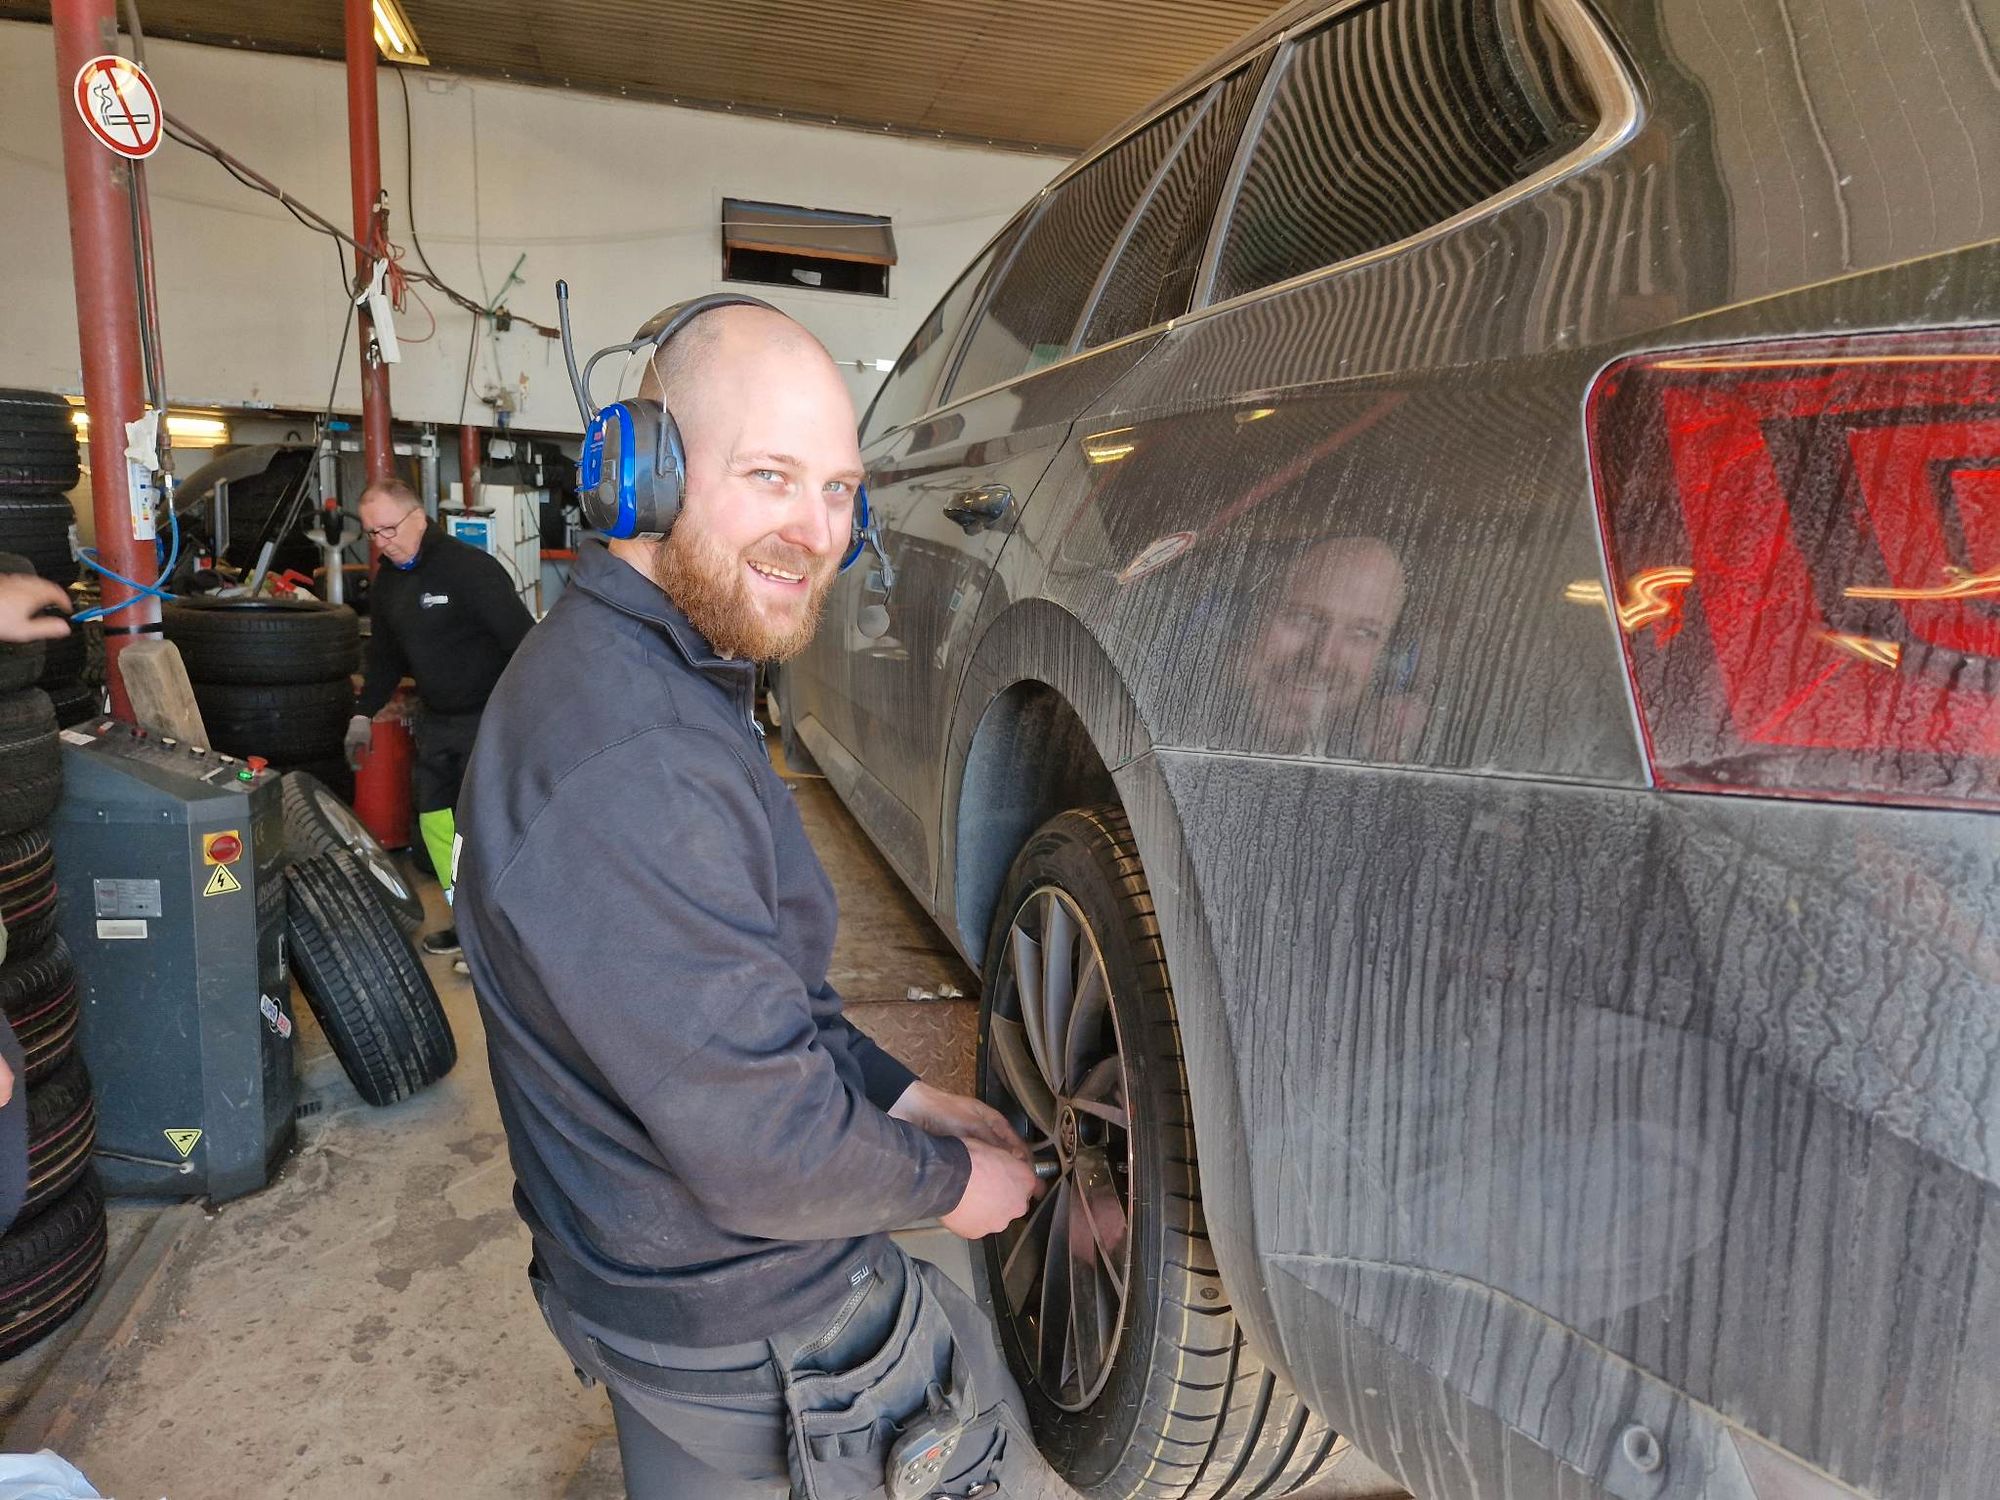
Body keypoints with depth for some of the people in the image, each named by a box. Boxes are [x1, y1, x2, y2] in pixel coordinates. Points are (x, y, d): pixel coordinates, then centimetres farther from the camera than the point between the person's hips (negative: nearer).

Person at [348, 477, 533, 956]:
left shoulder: (470, 568, -18)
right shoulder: (388, 579, 9)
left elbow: (521, 638, -22)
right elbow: (385, 655, 21)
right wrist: (364, 713, 17)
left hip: (488, 719, -8)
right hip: (435, 720, 8)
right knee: (435, 821, 11)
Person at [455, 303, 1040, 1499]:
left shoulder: (642, 674, 1)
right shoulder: (629, 770, -34)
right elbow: (770, 1154, -28)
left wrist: (905, 1099, 4)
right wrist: (949, 1177, -10)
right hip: (752, 1333, -8)